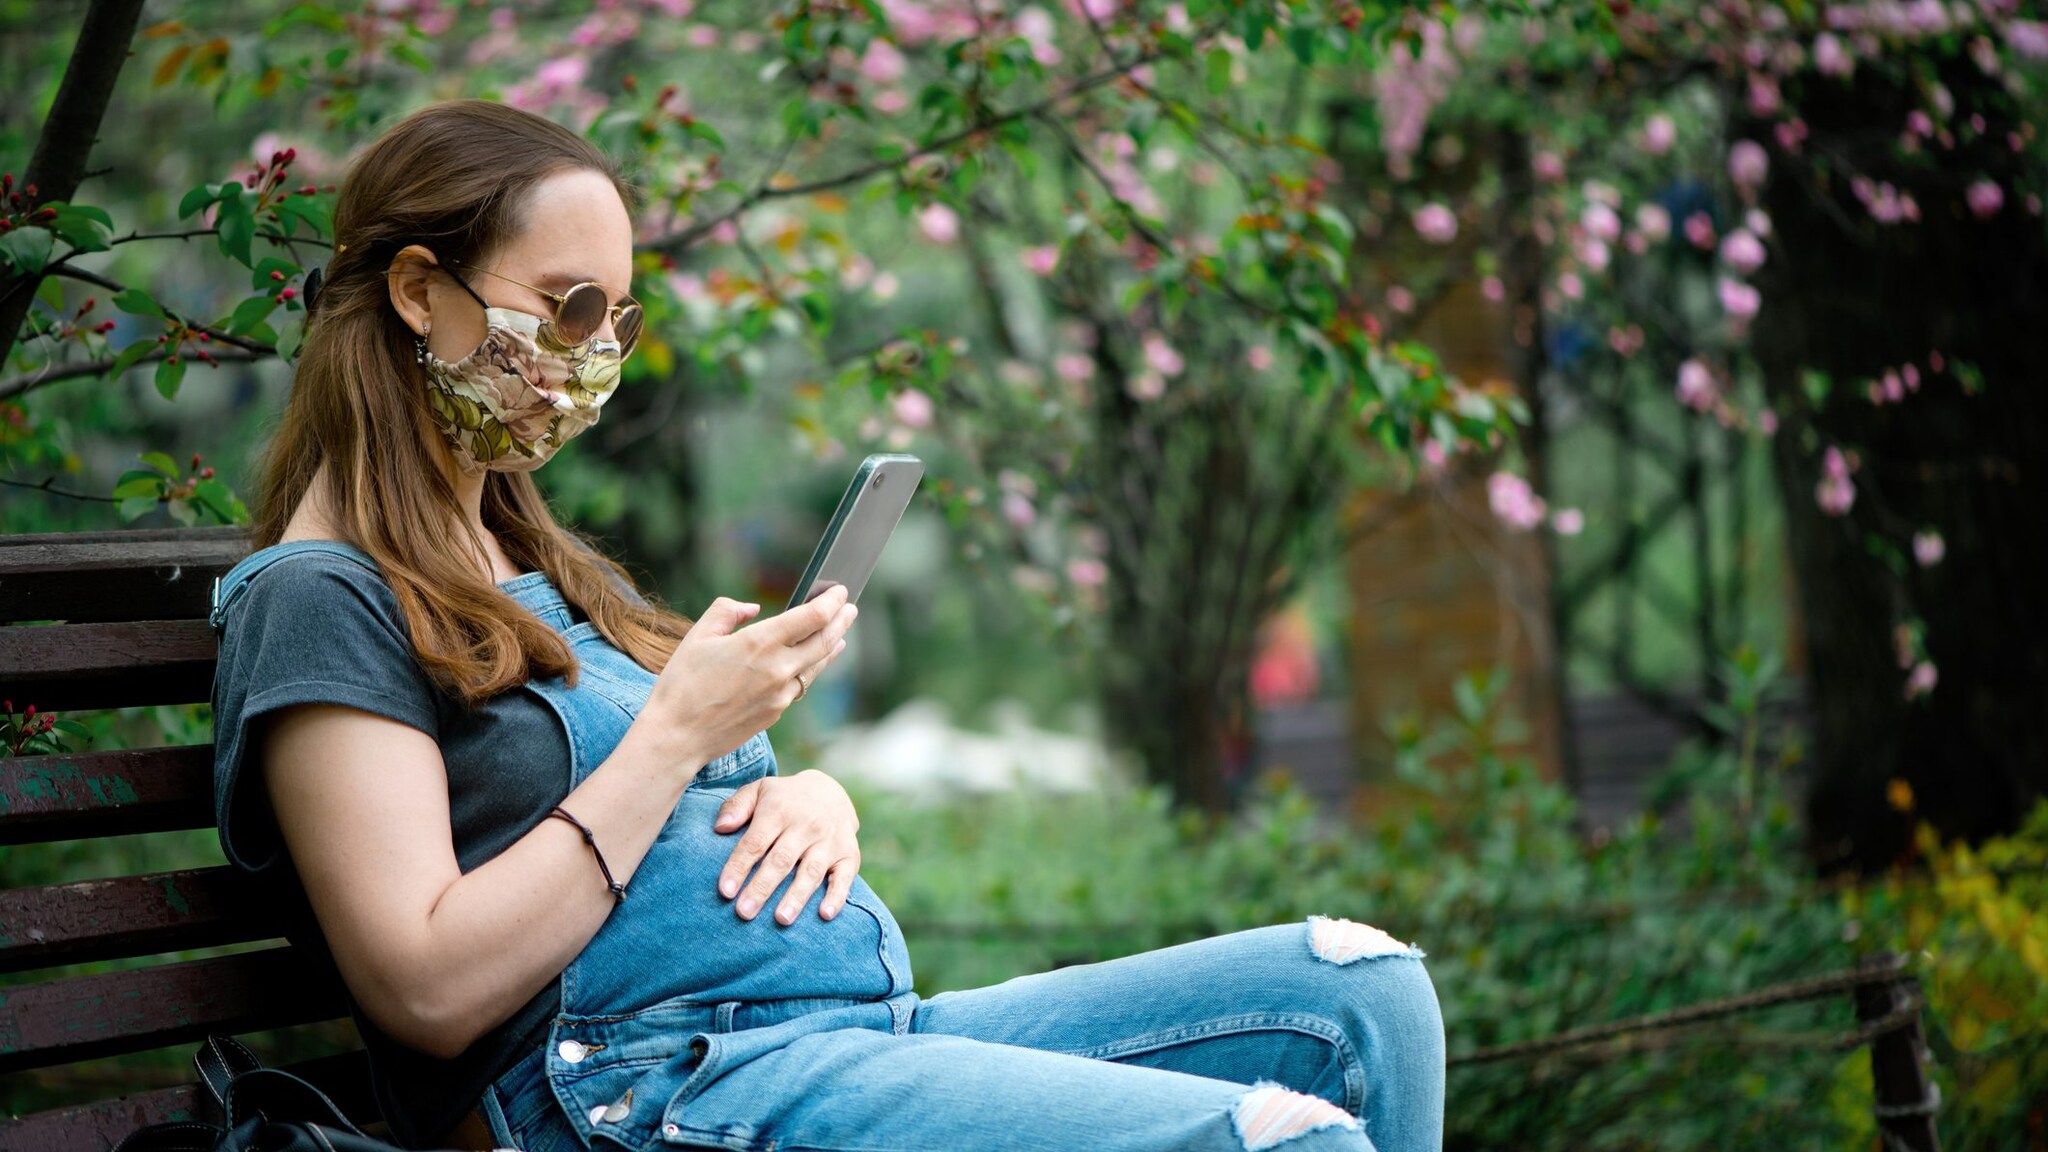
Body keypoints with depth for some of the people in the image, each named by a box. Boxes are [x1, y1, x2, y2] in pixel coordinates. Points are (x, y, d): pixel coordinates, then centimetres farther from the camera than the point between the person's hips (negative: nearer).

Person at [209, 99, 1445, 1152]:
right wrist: (680, 733, -13)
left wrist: (813, 798, 1)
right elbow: (429, 991, -15)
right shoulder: (316, 601, -3)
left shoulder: (554, 573, 26)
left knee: (1363, 990, -3)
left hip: (872, 1026, 9)